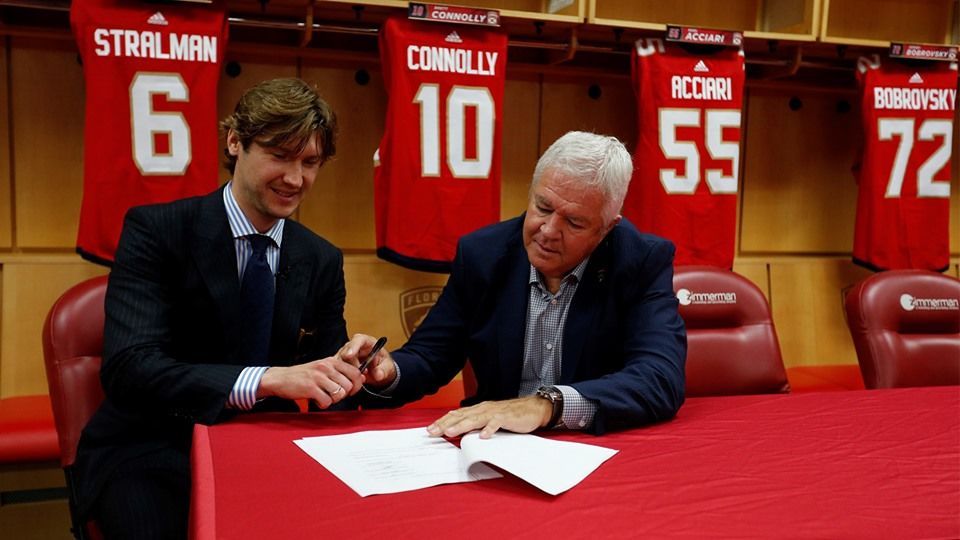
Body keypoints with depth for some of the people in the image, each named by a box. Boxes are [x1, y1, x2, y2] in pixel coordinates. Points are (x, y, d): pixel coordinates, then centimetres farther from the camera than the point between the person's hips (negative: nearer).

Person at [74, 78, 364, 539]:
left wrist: (350, 372, -20)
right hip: (152, 451, -3)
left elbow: (320, 372, 4)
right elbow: (127, 369, -23)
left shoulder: (323, 261, 4)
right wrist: (269, 378, -35)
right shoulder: (156, 231, -10)